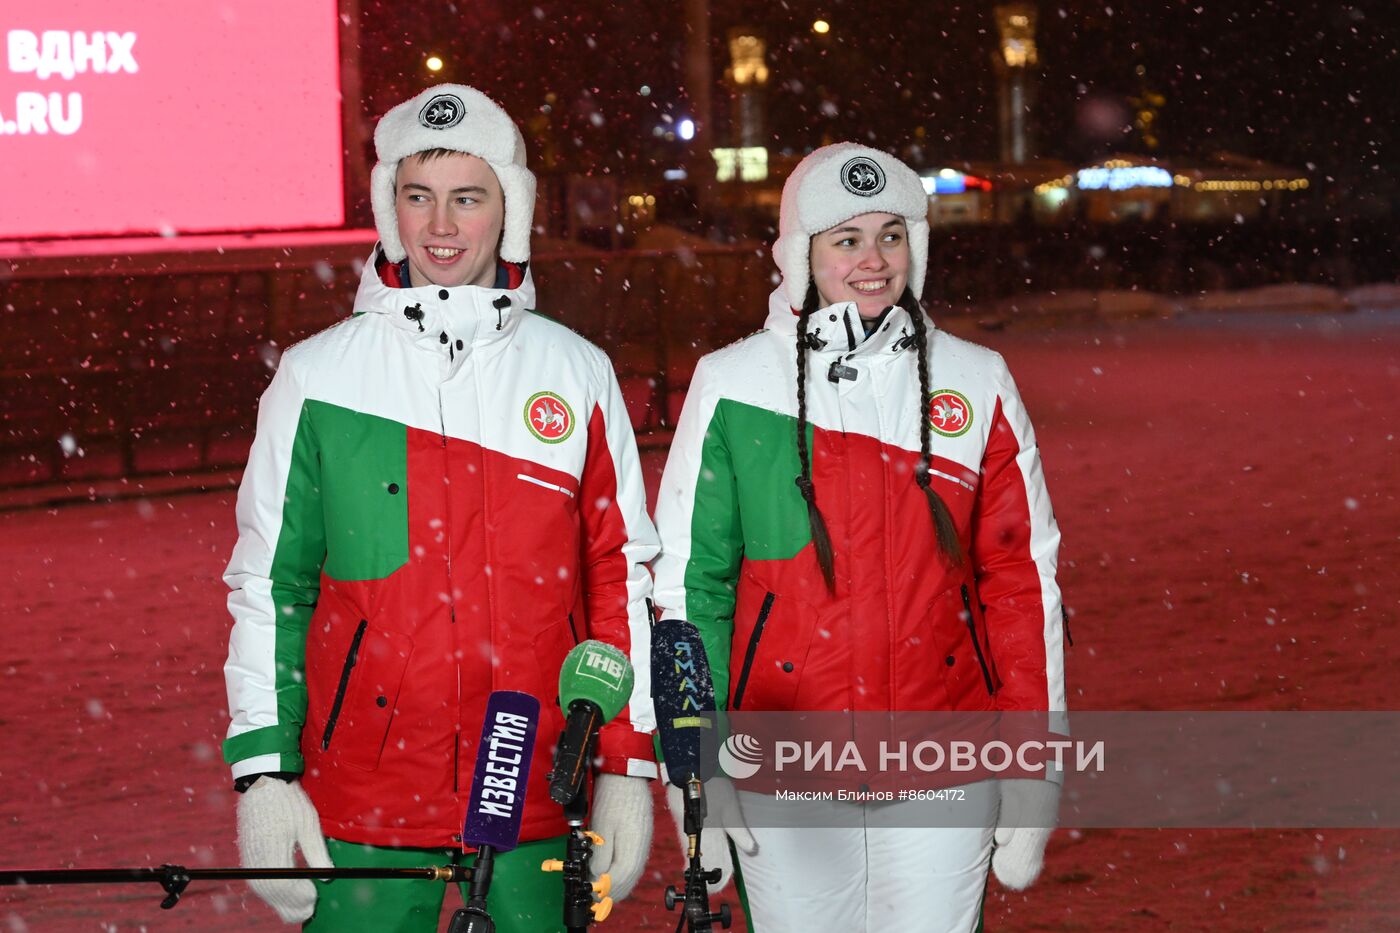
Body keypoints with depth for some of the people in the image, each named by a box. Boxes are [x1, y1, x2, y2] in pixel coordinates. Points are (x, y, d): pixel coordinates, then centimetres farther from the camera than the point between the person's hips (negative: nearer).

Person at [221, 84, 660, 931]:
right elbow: (266, 582, 4)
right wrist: (263, 772, -2)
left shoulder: (576, 374, 5)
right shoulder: (318, 377, 2)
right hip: (361, 811, -1)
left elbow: (621, 575, 7)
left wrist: (629, 767, 3)